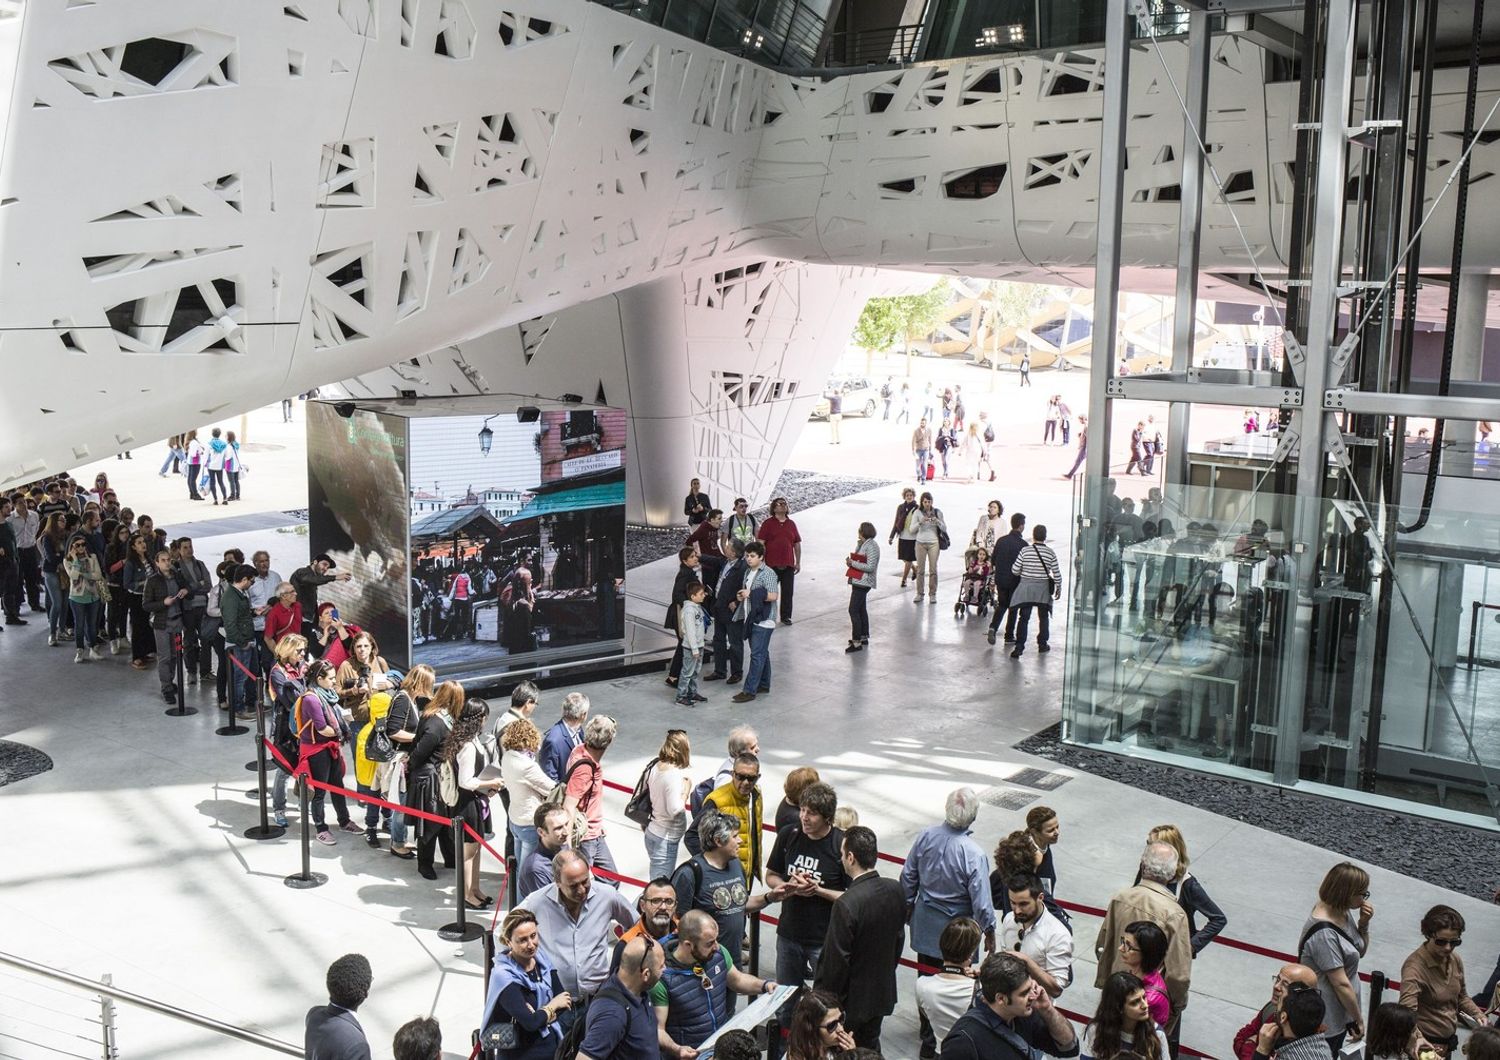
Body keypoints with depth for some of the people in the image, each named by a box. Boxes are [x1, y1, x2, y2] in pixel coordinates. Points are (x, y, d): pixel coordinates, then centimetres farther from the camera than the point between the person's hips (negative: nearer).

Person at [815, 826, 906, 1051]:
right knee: (870, 1049, 22)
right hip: (882, 993, 6)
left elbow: (836, 961, -22)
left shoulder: (847, 904, -30)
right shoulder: (896, 890, -9)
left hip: (851, 1001, -6)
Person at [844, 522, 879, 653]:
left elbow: (870, 567, -22)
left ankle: (856, 643, -9)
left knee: (853, 610, -11)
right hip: (858, 581, 10)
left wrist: (853, 563, -19)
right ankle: (864, 638, 29)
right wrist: (850, 562, 3)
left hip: (863, 582, -10)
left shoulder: (872, 546, -17)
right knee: (861, 610, 18)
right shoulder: (861, 544, 12)